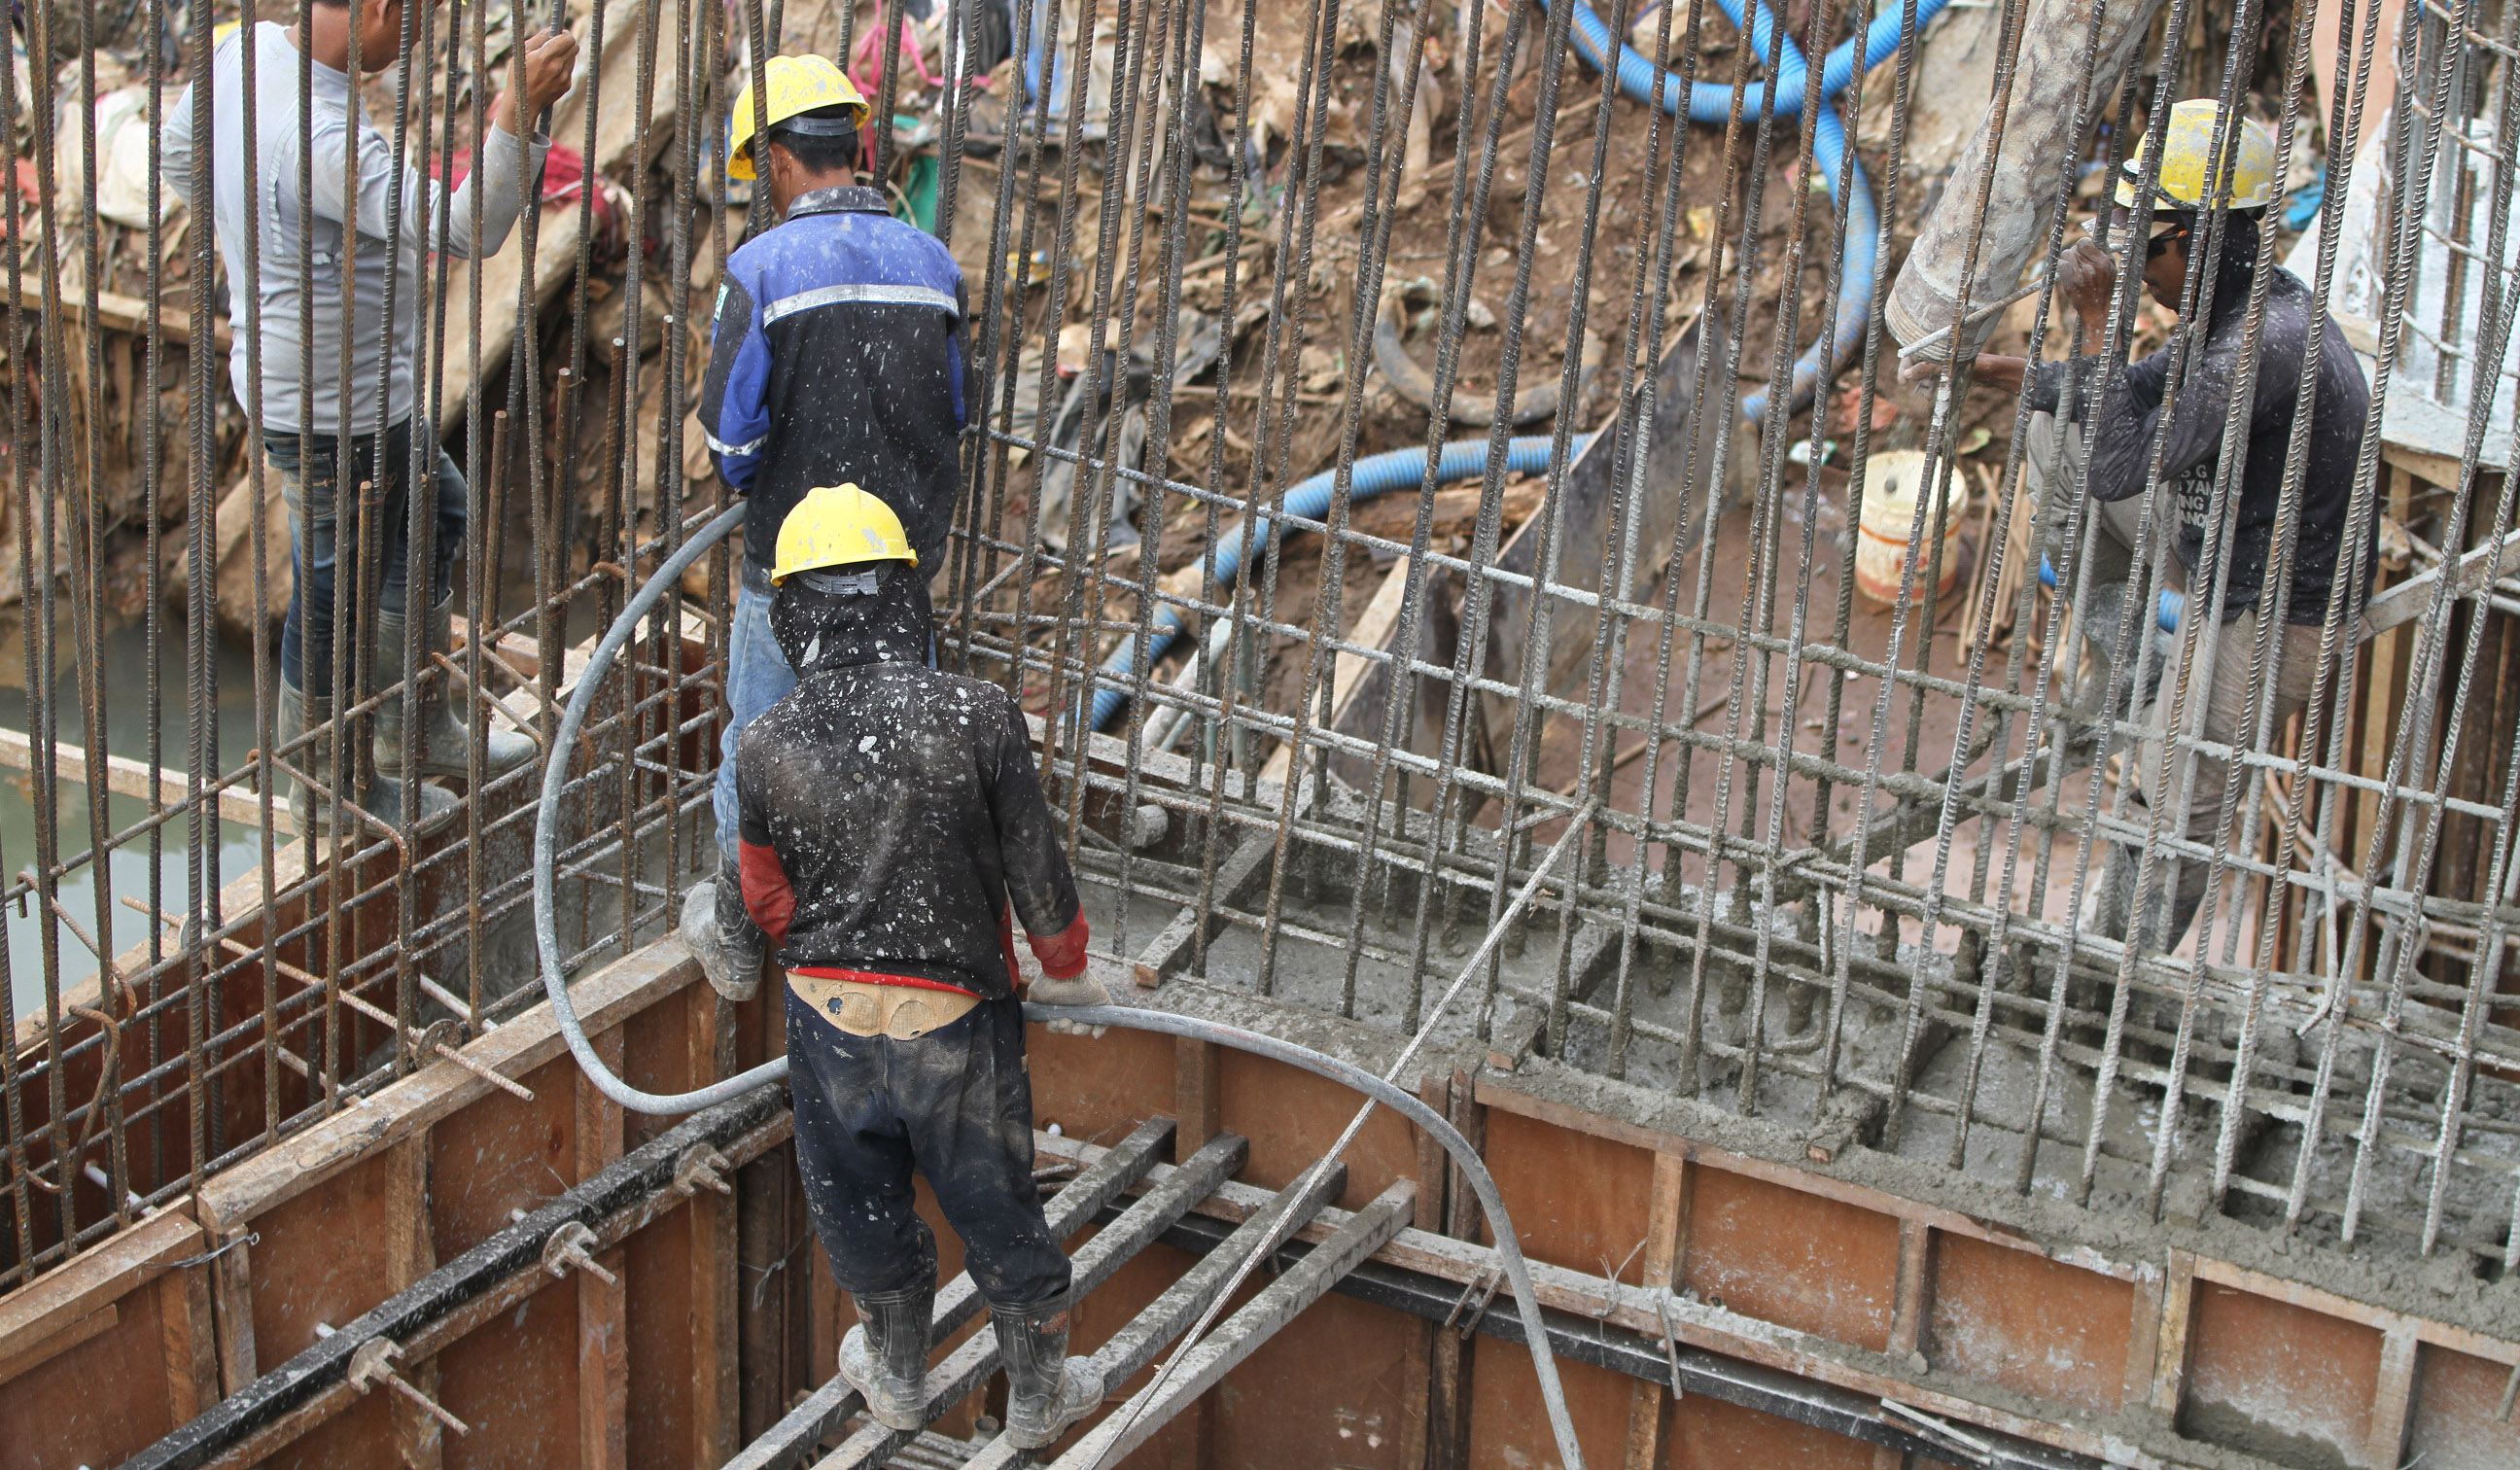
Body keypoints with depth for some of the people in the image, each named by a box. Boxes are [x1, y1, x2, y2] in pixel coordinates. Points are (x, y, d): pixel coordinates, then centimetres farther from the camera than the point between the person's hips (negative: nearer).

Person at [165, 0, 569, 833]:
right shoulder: (324, 138, -34)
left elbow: (179, 151, 14)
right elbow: (463, 232, -39)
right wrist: (516, 113, -43)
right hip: (335, 408, -10)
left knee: (433, 513, 26)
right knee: (336, 591, 8)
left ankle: (416, 729, 40)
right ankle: (328, 787, 27)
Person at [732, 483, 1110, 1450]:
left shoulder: (766, 749, -12)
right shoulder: (977, 717, -19)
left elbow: (767, 900, 3)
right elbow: (1035, 867, -9)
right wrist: (1066, 972, 10)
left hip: (829, 1014, 1)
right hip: (956, 1016, -1)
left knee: (860, 1198, 23)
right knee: (994, 1204, 17)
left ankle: (895, 1376, 44)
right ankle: (1038, 1396, 35)